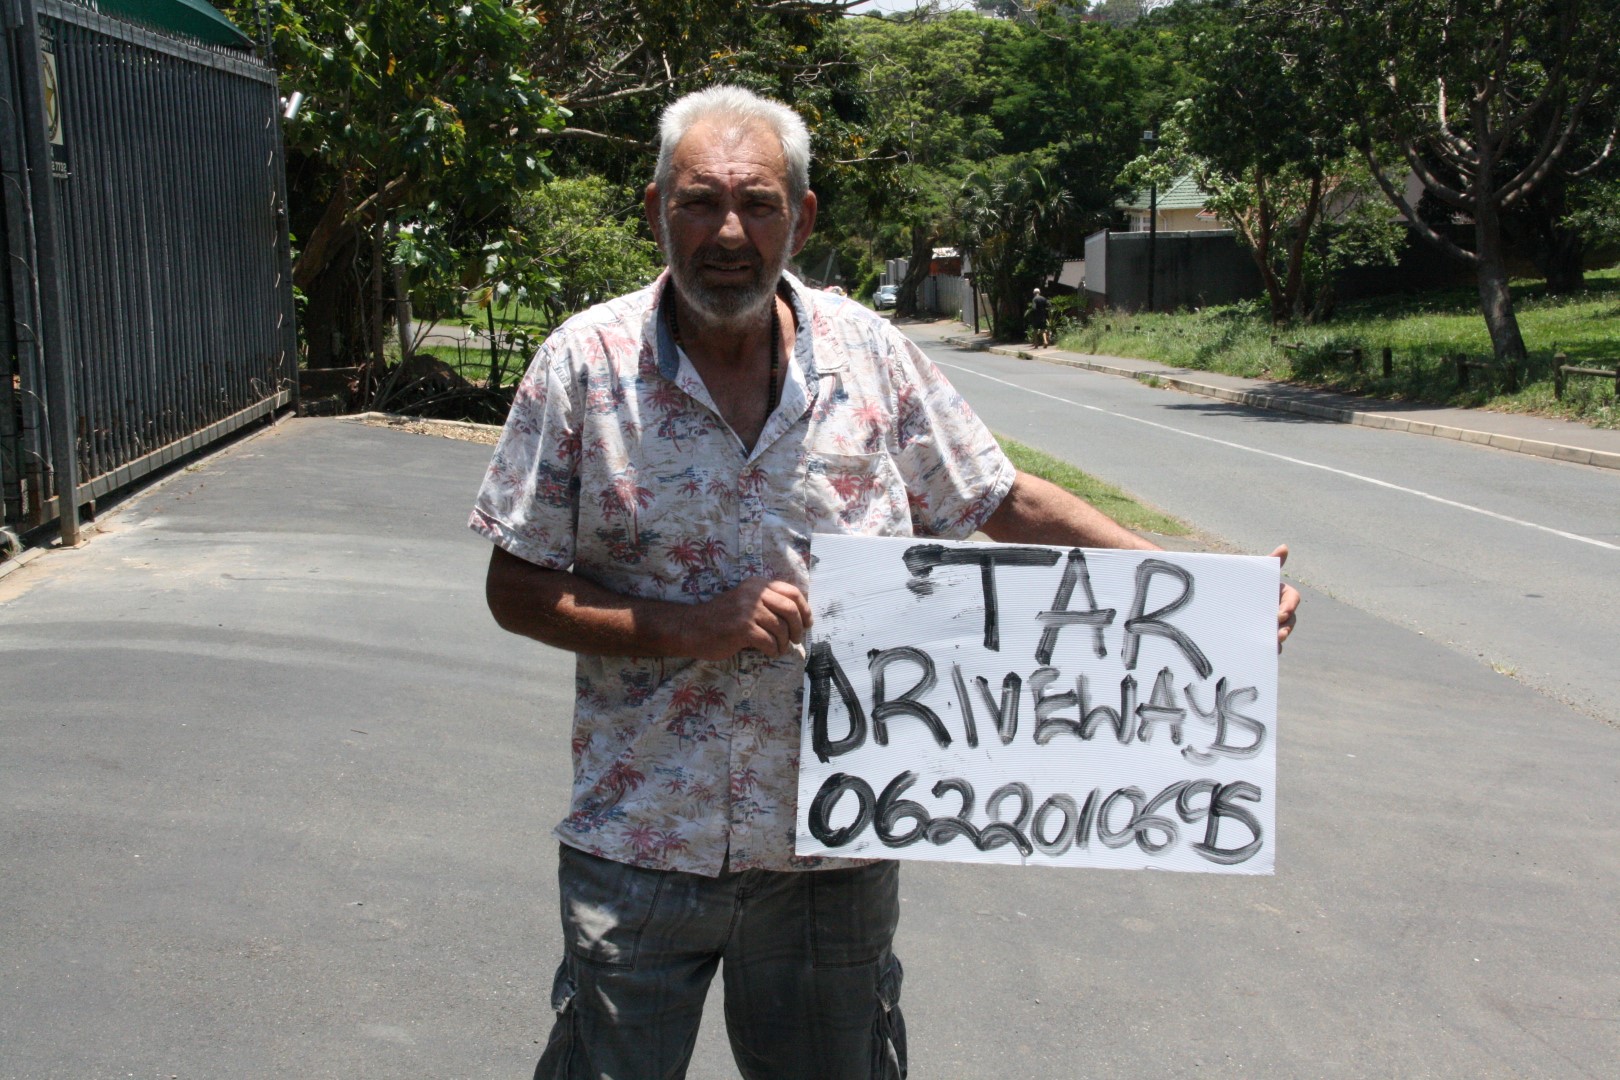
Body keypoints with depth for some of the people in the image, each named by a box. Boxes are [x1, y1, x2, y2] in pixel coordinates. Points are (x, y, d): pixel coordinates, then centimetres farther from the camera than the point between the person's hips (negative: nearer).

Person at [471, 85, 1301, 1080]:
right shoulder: (584, 364, -6)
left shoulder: (869, 352, -1)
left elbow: (1008, 503, 7)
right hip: (640, 844, -1)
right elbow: (517, 589, -3)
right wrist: (689, 629, -17)